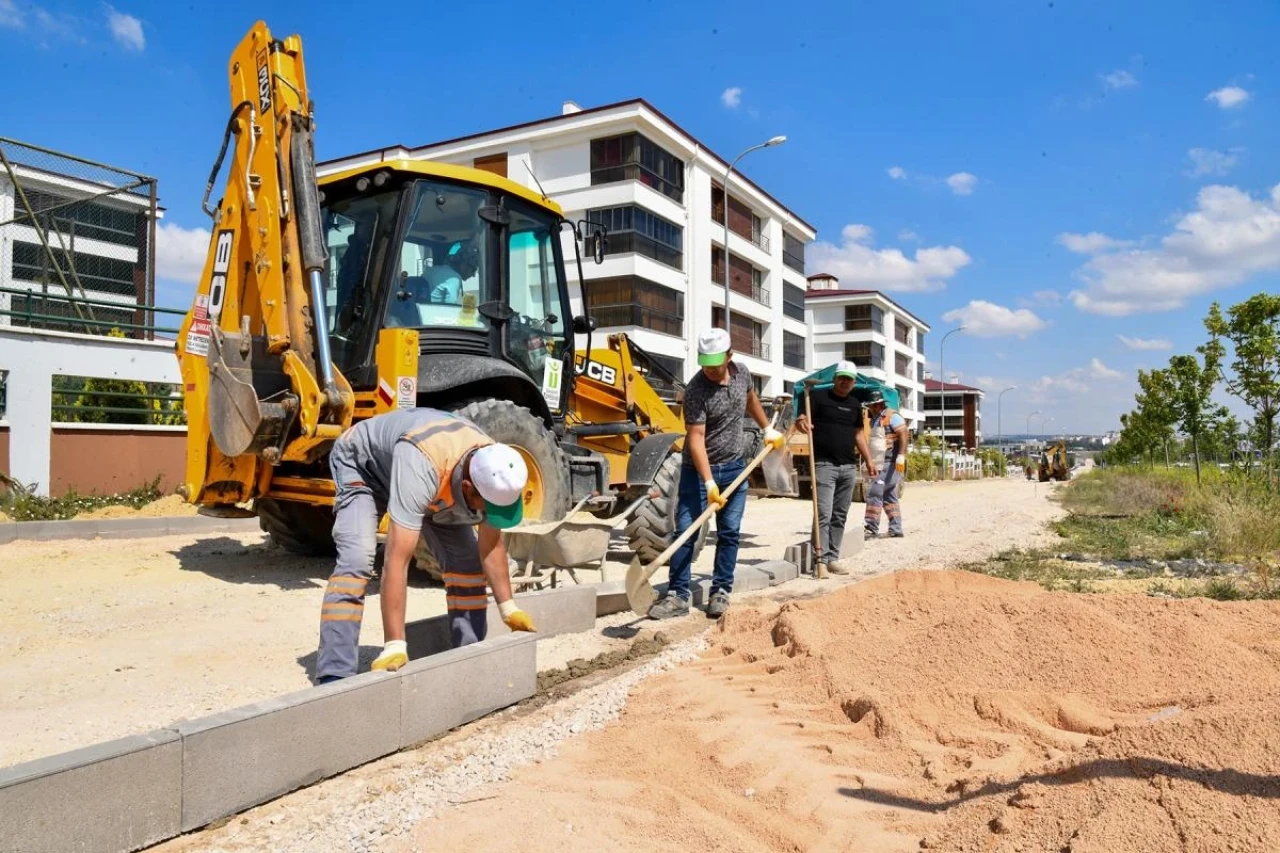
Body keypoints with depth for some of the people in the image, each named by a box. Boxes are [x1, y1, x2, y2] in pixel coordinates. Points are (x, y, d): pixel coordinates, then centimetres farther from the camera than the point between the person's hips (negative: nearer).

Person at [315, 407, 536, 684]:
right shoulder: (421, 469, -48)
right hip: (362, 463, -5)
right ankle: (334, 677, -20)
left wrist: (509, 609, -10)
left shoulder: (493, 470, -28)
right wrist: (394, 646, -48)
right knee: (356, 562, -26)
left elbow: (491, 545, -12)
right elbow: (396, 562, -48)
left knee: (466, 560, -6)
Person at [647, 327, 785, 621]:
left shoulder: (742, 373, -3)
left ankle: (721, 593, 14)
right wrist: (709, 483, -31)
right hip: (698, 469, -5)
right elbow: (696, 438, -24)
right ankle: (677, 595, -1)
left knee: (729, 533, 6)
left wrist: (768, 429, 25)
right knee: (685, 531, -6)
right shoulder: (696, 390, -20)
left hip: (734, 467, 5)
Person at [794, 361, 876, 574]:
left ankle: (833, 556, 17)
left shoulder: (855, 404, 16)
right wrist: (801, 423, -34)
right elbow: (802, 420, -10)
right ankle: (822, 559, -7)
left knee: (840, 515, 10)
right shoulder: (818, 396, -2)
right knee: (823, 514, -11)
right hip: (824, 464, -6)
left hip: (849, 467, 6)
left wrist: (868, 459, 17)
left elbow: (859, 433, 22)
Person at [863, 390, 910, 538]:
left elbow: (903, 434, -18)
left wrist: (901, 456, -27)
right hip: (881, 464, 10)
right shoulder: (875, 420, 20)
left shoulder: (891, 416, -7)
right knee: (889, 497, 11)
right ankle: (896, 529, 16)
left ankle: (871, 528, -13)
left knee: (874, 493, -14)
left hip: (890, 463, -10)